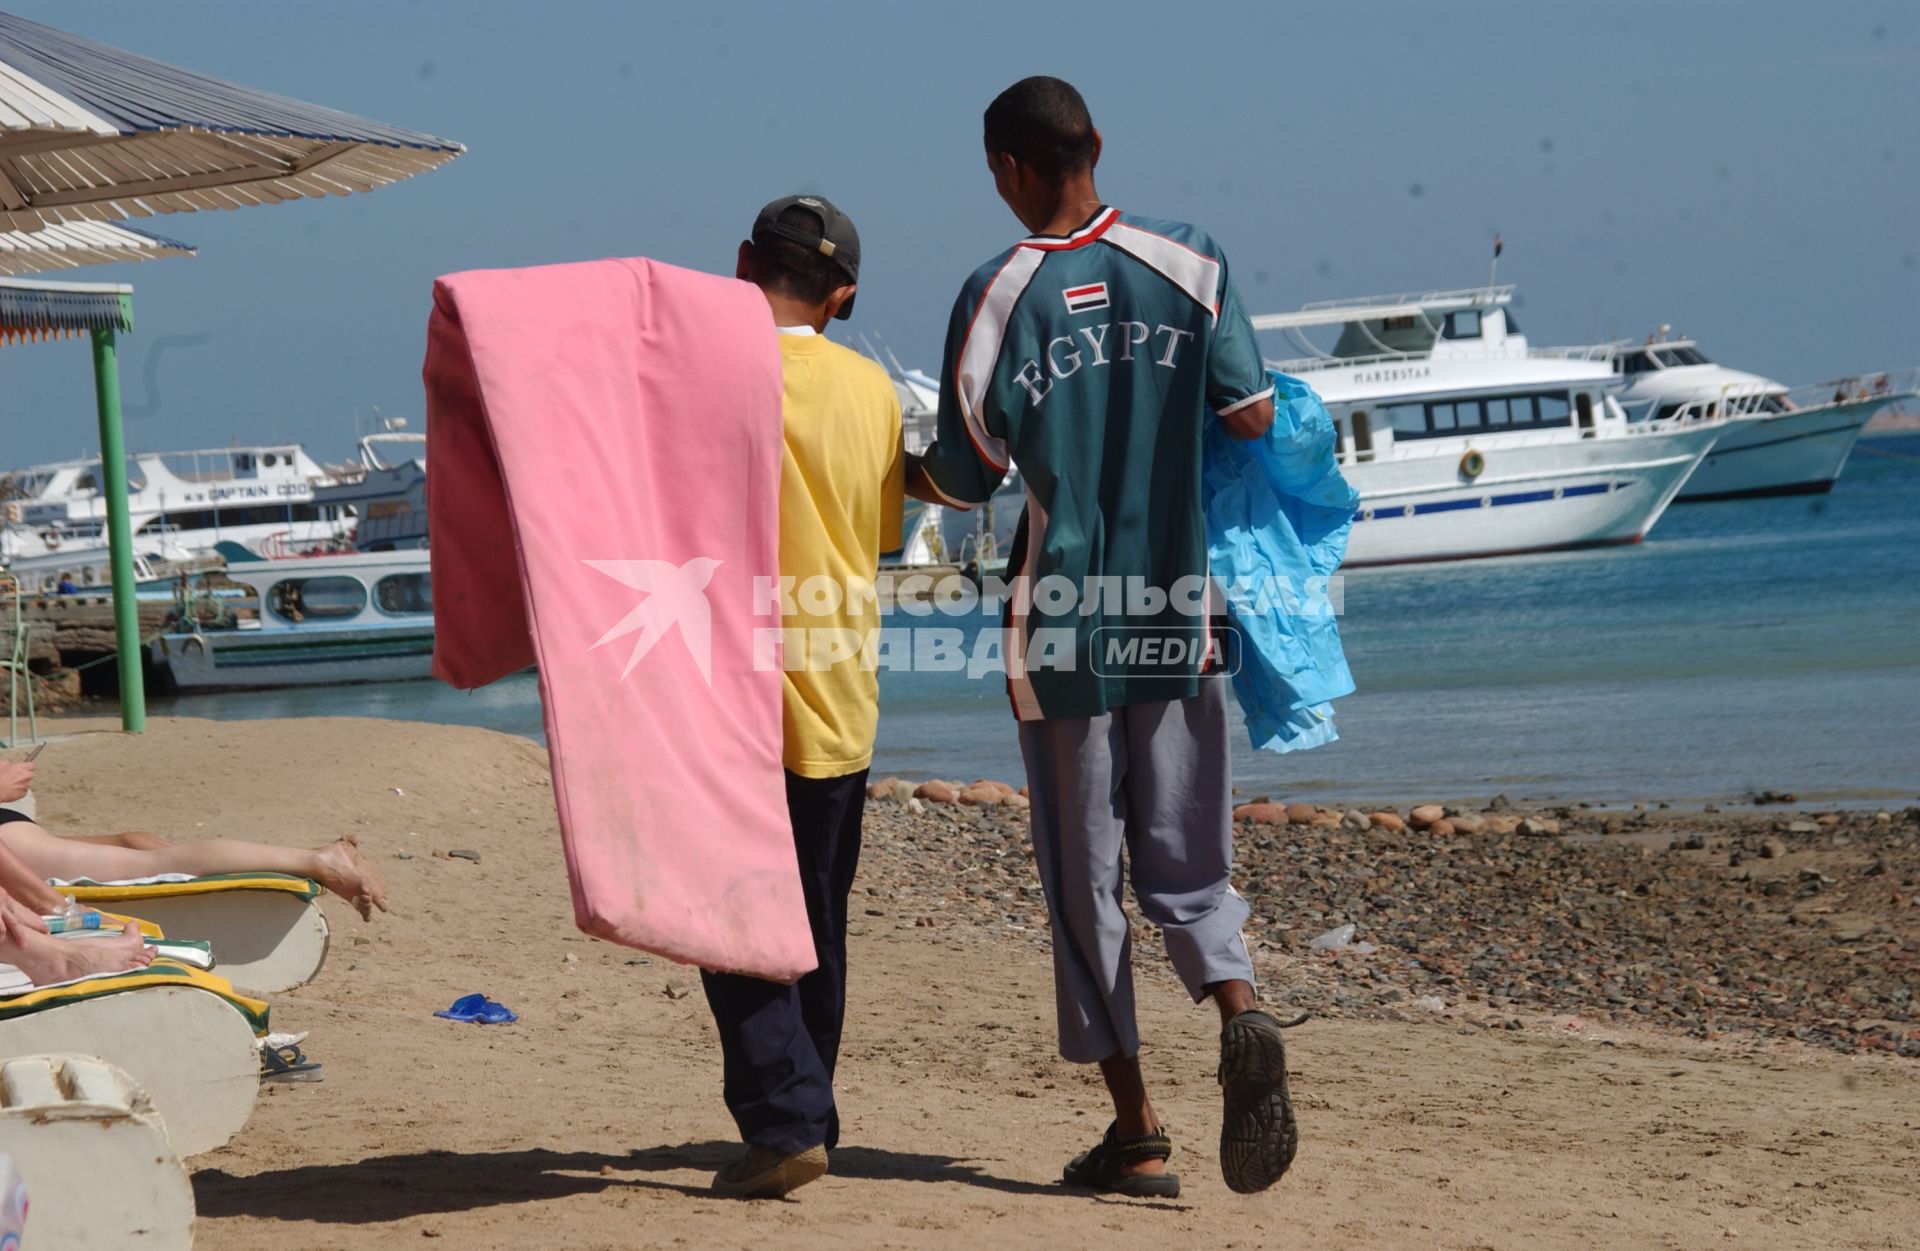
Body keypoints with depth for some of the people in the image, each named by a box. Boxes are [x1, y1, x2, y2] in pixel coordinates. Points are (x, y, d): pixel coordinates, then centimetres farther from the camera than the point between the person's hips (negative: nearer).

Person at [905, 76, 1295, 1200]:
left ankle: (1138, 1133, 7)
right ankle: (1241, 1011, -20)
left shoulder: (999, 296, -5)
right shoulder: (1188, 265, 0)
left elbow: (965, 481, -2)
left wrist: (905, 472, 20)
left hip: (1062, 621, -2)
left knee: (1086, 880, 7)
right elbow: (1253, 418, -4)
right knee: (1188, 863, 10)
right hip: (1178, 615, 2)